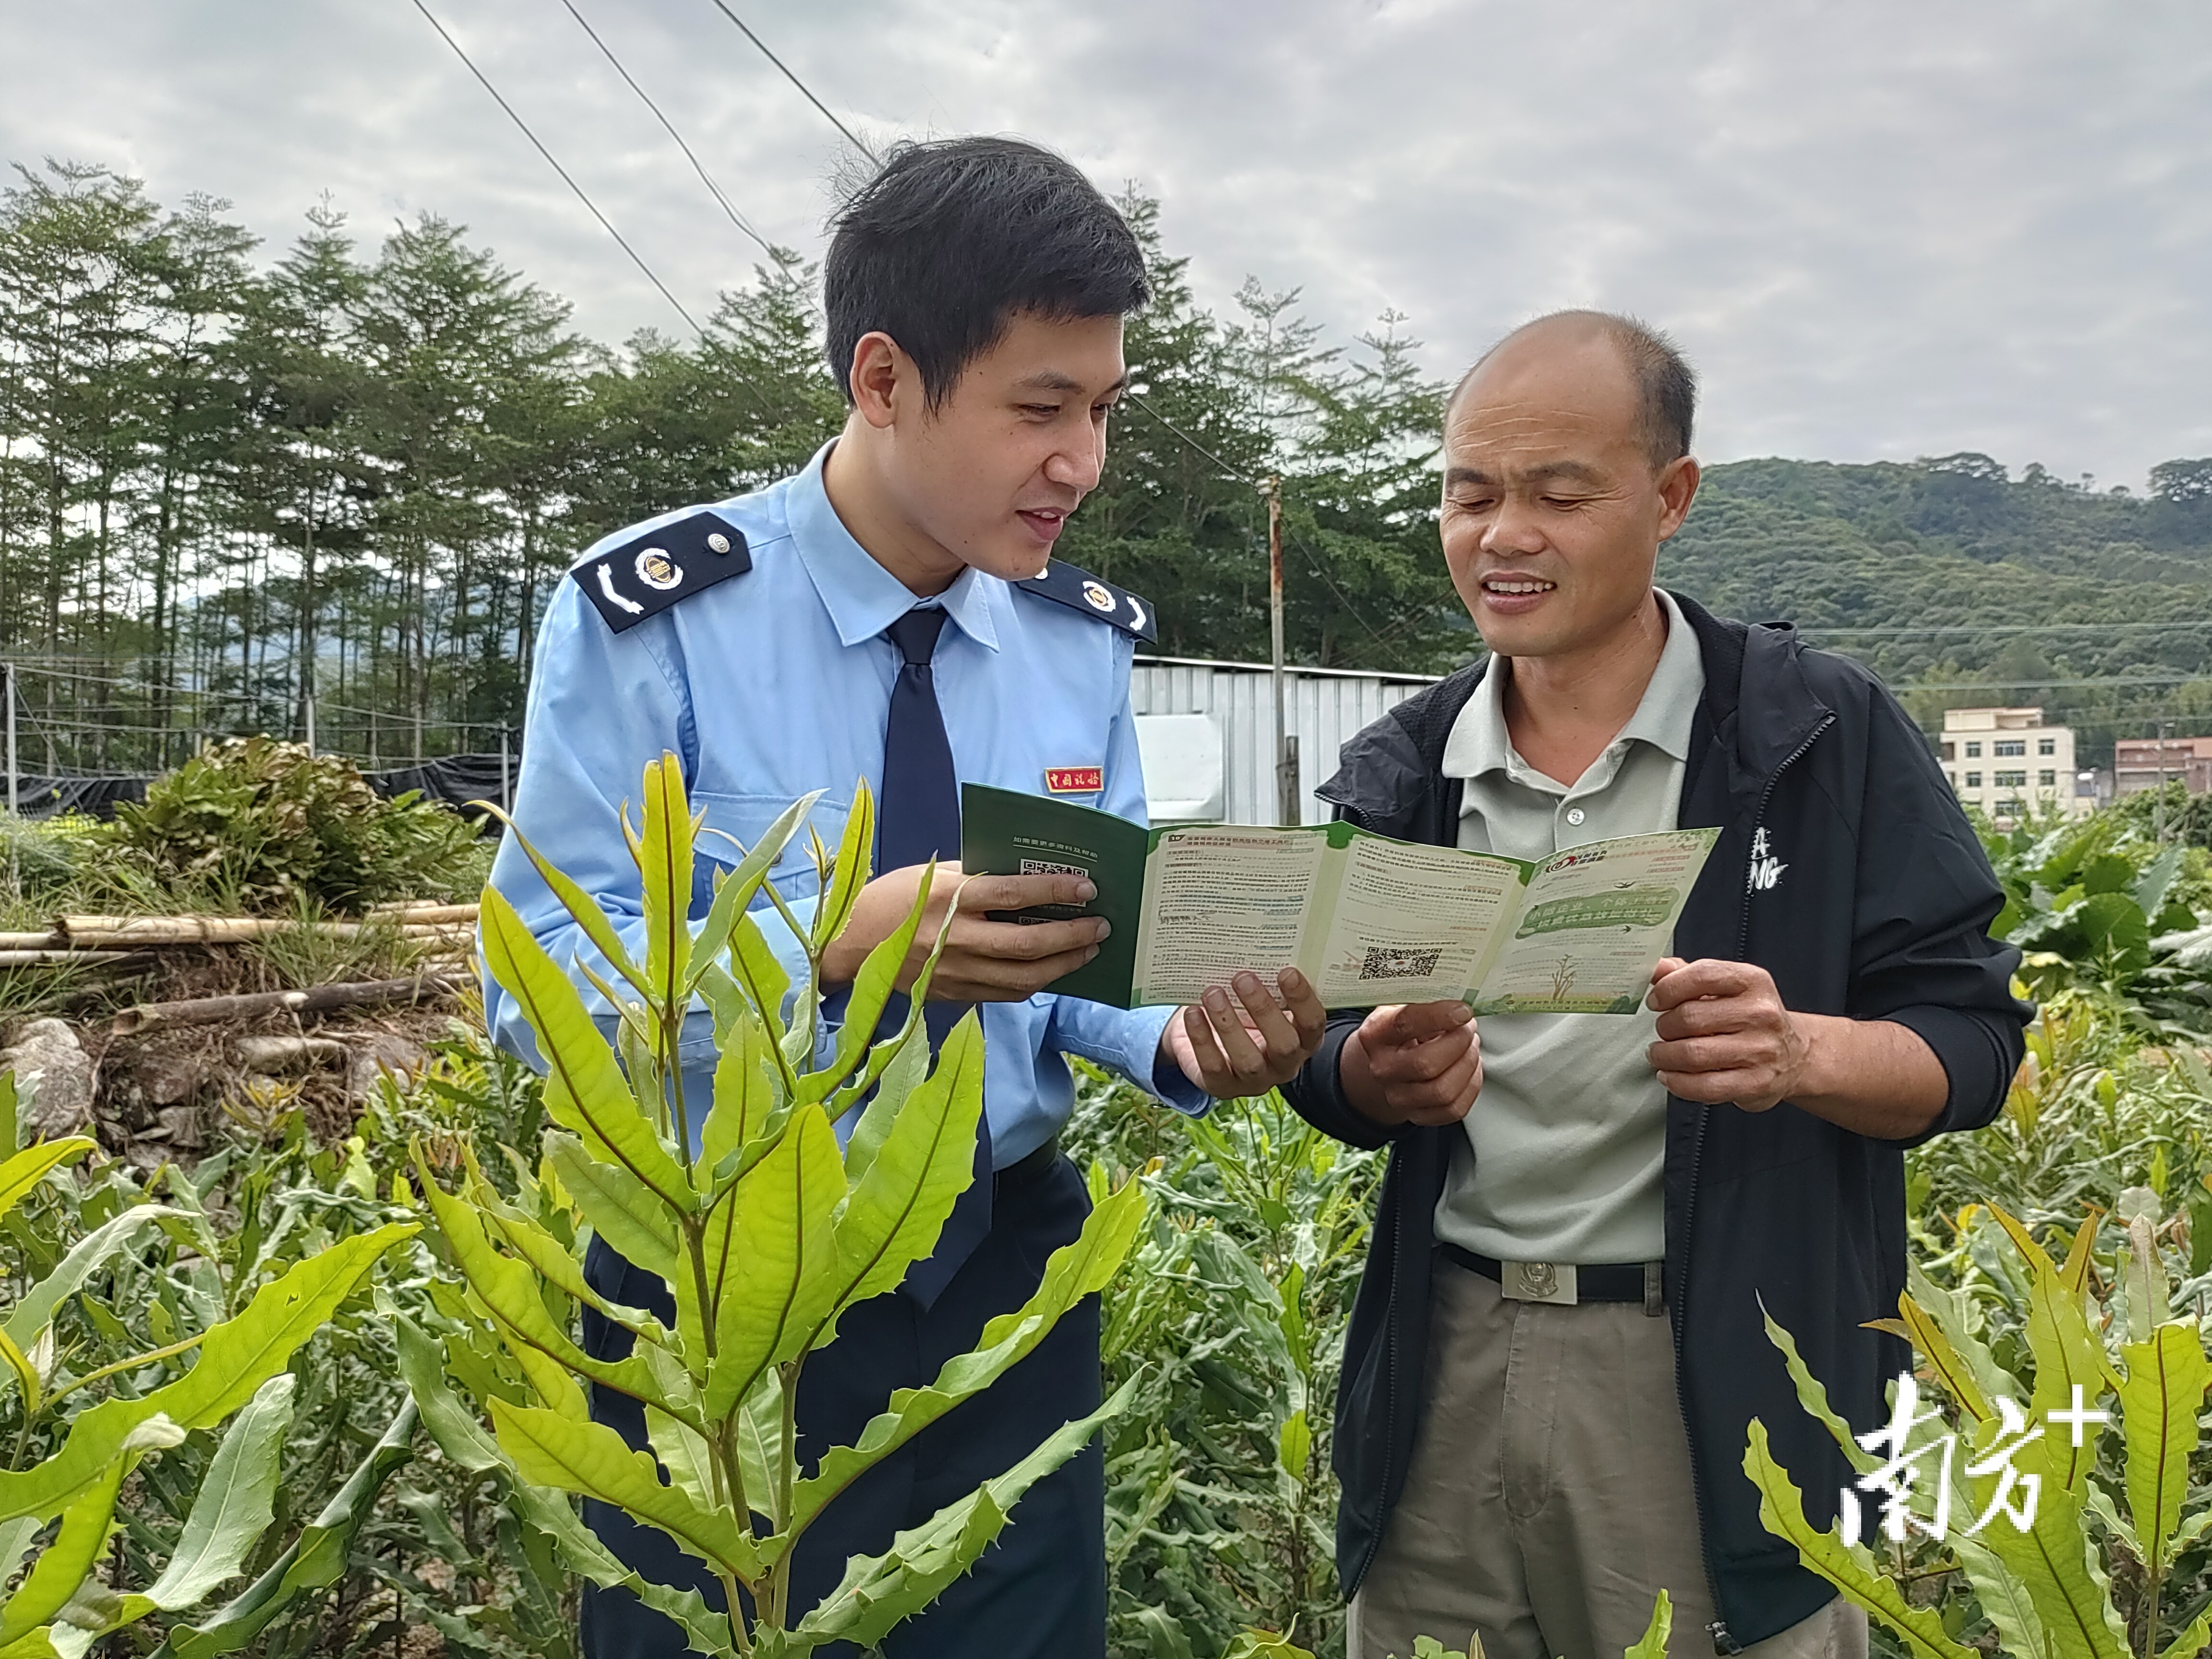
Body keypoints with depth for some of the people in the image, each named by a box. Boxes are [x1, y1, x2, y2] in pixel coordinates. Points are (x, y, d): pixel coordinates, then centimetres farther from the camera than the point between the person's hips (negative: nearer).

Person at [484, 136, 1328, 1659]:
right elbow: (538, 980, -16)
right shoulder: (652, 618, -15)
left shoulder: (1087, 636, -1)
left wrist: (1182, 1037, -18)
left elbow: (1099, 940, 4)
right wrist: (832, 949, -30)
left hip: (1010, 1266, 4)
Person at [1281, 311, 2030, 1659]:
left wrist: (1803, 1052, -24)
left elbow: (1973, 1041, -3)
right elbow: (1319, 1058, 8)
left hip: (1730, 1383, -2)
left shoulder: (1827, 732, -4)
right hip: (1447, 1361, 3)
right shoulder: (1399, 772, 5)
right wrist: (1376, 1079, -15)